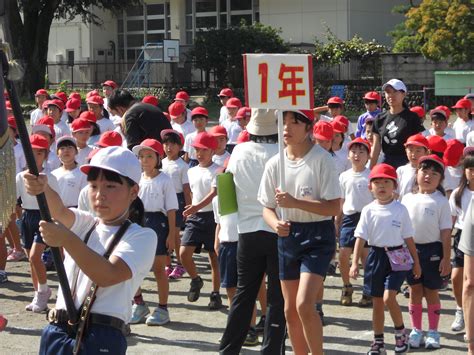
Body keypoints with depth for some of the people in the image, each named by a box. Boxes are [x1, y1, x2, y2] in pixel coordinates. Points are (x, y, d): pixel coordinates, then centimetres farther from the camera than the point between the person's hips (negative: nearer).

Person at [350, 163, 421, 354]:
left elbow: (408, 238, 3)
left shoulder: (400, 210, -3)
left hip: (397, 256, -2)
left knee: (388, 297, -17)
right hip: (376, 256, 3)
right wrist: (355, 263, -6)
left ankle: (400, 333, 6)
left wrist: (416, 262, 6)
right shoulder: (368, 211, 0)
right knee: (377, 301, 9)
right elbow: (360, 238, 0)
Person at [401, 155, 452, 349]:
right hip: (411, 249, 3)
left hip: (432, 250, -3)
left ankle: (433, 332, 17)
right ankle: (416, 331, 21)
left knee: (431, 292, 6)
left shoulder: (441, 202, -7)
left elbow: (446, 232, -7)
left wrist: (446, 258, -10)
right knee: (415, 291, 10)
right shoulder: (408, 198, 2)